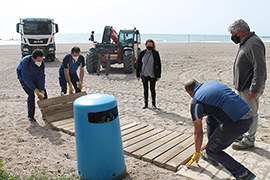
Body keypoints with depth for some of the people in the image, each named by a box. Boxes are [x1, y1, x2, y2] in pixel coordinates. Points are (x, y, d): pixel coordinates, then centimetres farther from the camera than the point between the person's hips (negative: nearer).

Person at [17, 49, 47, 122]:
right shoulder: (25, 62, -35)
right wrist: (35, 90, -34)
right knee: (31, 95, -18)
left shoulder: (42, 63, -22)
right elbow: (26, 78, -31)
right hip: (24, 78, -4)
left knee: (44, 93, -6)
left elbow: (41, 77, -17)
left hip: (35, 78, 4)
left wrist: (42, 90, -23)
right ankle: (30, 116, -2)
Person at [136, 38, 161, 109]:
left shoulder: (155, 53, -3)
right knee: (145, 89, 10)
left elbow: (158, 65, -1)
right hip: (144, 75, 2)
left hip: (152, 75, -2)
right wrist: (138, 75, 3)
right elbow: (138, 64, 6)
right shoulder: (142, 53, 2)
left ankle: (154, 103, 19)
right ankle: (146, 103, 22)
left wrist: (158, 75, -5)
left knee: (152, 89, 5)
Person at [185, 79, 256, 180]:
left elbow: (198, 133, 8)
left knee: (211, 150, 12)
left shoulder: (195, 102, 0)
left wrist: (197, 153, 22)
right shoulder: (212, 83, 17)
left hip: (235, 124, -8)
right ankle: (212, 157, 37)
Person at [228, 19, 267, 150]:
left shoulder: (253, 44, -20)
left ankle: (249, 140, 13)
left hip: (250, 88, -10)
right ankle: (244, 135, 34)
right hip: (243, 87, 10)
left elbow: (260, 68, -25)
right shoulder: (245, 43, 13)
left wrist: (254, 89, -25)